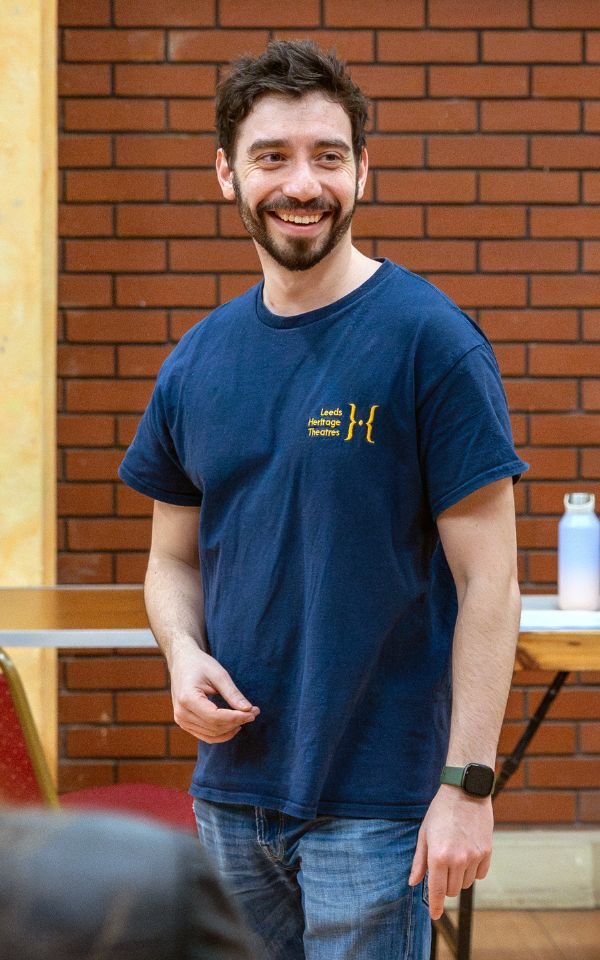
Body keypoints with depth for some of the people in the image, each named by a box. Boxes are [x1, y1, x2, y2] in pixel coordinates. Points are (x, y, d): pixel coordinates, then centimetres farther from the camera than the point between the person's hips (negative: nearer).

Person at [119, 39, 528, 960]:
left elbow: (487, 582, -11)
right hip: (231, 792, 5)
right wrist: (184, 655, -5)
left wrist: (468, 782, -15)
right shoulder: (198, 361, 6)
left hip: (377, 802, -5)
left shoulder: (431, 340, -9)